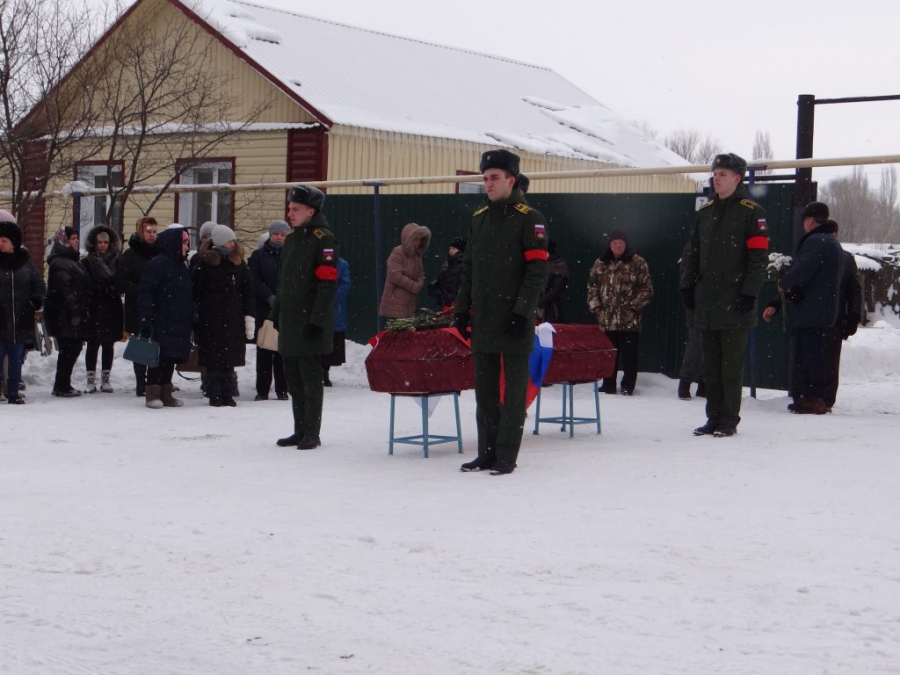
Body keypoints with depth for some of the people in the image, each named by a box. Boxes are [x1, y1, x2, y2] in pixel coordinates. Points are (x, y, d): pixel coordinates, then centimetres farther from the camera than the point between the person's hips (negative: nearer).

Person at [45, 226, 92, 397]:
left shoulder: (72, 260, 19)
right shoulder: (60, 263, -13)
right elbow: (65, 290, -21)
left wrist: (84, 312, 19)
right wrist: (74, 313, -23)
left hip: (75, 316, 10)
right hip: (65, 317, -10)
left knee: (73, 349, 12)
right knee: (68, 350, -5)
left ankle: (63, 386, 19)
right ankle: (61, 387, 1)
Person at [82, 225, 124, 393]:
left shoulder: (116, 261, 6)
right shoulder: (87, 262, 0)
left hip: (111, 309, 2)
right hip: (93, 310, -2)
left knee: (108, 345, 7)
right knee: (92, 345, 2)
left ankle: (105, 379, 14)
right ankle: (91, 380, 7)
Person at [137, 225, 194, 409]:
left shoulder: (182, 266, 17)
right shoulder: (158, 264, -10)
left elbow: (189, 296, 23)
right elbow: (145, 292, -15)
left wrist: (191, 319, 19)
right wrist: (146, 318, -21)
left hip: (179, 324, 8)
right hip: (161, 323, -8)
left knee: (171, 359, 10)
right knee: (159, 358, -7)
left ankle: (165, 394, 17)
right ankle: (152, 394, 1)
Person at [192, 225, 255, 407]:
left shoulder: (238, 262, 7)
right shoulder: (204, 263, -2)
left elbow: (248, 291, 8)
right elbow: (196, 291, -2)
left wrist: (249, 316, 1)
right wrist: (196, 317, -5)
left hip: (234, 318, 3)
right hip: (211, 319, -3)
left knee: (230, 358, 3)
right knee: (214, 358, 0)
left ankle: (228, 395, 10)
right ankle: (215, 395, 8)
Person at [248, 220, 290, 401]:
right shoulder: (258, 256, 7)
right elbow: (254, 281, -1)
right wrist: (270, 297, -12)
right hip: (265, 310, 0)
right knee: (264, 351, 0)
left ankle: (282, 389, 7)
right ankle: (262, 390, 5)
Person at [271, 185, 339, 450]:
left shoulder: (323, 239, -11)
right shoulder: (291, 240, 16)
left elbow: (328, 283, -17)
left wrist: (317, 320, -22)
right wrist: (275, 315, 20)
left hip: (310, 325, -9)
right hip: (289, 323, 9)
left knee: (310, 378, -4)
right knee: (293, 378, 12)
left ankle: (312, 434, 3)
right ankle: (300, 431, 21)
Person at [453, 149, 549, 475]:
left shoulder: (529, 218, -6)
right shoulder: (478, 219, 14)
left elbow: (537, 270, -11)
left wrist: (522, 311, -17)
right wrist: (462, 309, 13)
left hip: (514, 323, -6)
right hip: (483, 321, 6)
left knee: (513, 390, 0)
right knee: (485, 390, 10)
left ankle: (506, 456, 5)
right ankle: (487, 453, 17)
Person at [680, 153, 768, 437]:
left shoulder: (751, 212, -5)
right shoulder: (705, 212, 15)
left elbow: (759, 256, -8)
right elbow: (693, 253, 20)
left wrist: (749, 293, -14)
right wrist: (687, 286, 11)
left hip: (735, 304, -6)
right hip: (706, 302, 6)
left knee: (731, 365, -2)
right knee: (710, 365, 9)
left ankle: (729, 420, 5)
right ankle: (714, 417, 17)